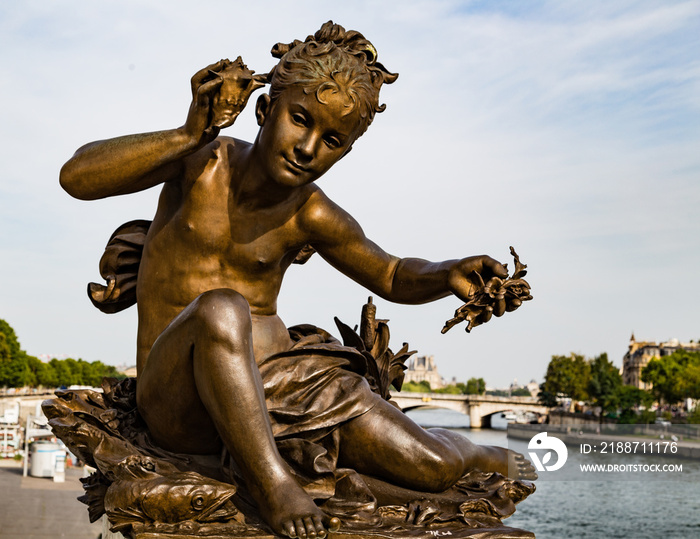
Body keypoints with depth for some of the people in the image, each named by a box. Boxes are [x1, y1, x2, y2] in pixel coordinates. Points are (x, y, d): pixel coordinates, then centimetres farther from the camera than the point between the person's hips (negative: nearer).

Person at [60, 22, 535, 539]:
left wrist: (450, 275, -10)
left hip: (275, 383, 3)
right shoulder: (199, 161, -6)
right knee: (221, 309, -40)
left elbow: (394, 277, 13)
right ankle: (269, 480, -30)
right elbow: (76, 177, -18)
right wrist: (190, 135, -30)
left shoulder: (311, 216, 1)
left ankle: (485, 456, 30)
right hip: (176, 396, -2)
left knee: (431, 468, -8)